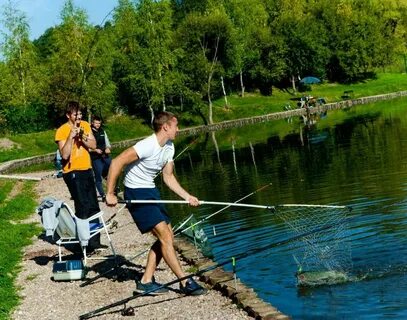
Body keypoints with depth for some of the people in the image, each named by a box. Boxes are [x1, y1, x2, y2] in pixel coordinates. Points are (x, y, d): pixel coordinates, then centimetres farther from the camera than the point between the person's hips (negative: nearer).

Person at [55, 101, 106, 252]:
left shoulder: (85, 125, 6)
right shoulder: (62, 131, -11)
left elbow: (93, 145, 0)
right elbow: (64, 155, -19)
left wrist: (82, 137, -16)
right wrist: (71, 137, -27)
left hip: (87, 170, 7)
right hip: (72, 173, -7)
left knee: (93, 207, 12)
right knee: (83, 208, -12)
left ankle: (94, 241, 24)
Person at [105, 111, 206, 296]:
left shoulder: (169, 148, 5)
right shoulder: (147, 146, -23)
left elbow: (168, 177, 13)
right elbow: (116, 163, -26)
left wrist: (187, 196, 3)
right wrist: (110, 194, -25)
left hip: (151, 191, 10)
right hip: (136, 193, -10)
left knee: (166, 236, 8)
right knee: (165, 236, -12)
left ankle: (146, 281, 15)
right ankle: (185, 283, -6)